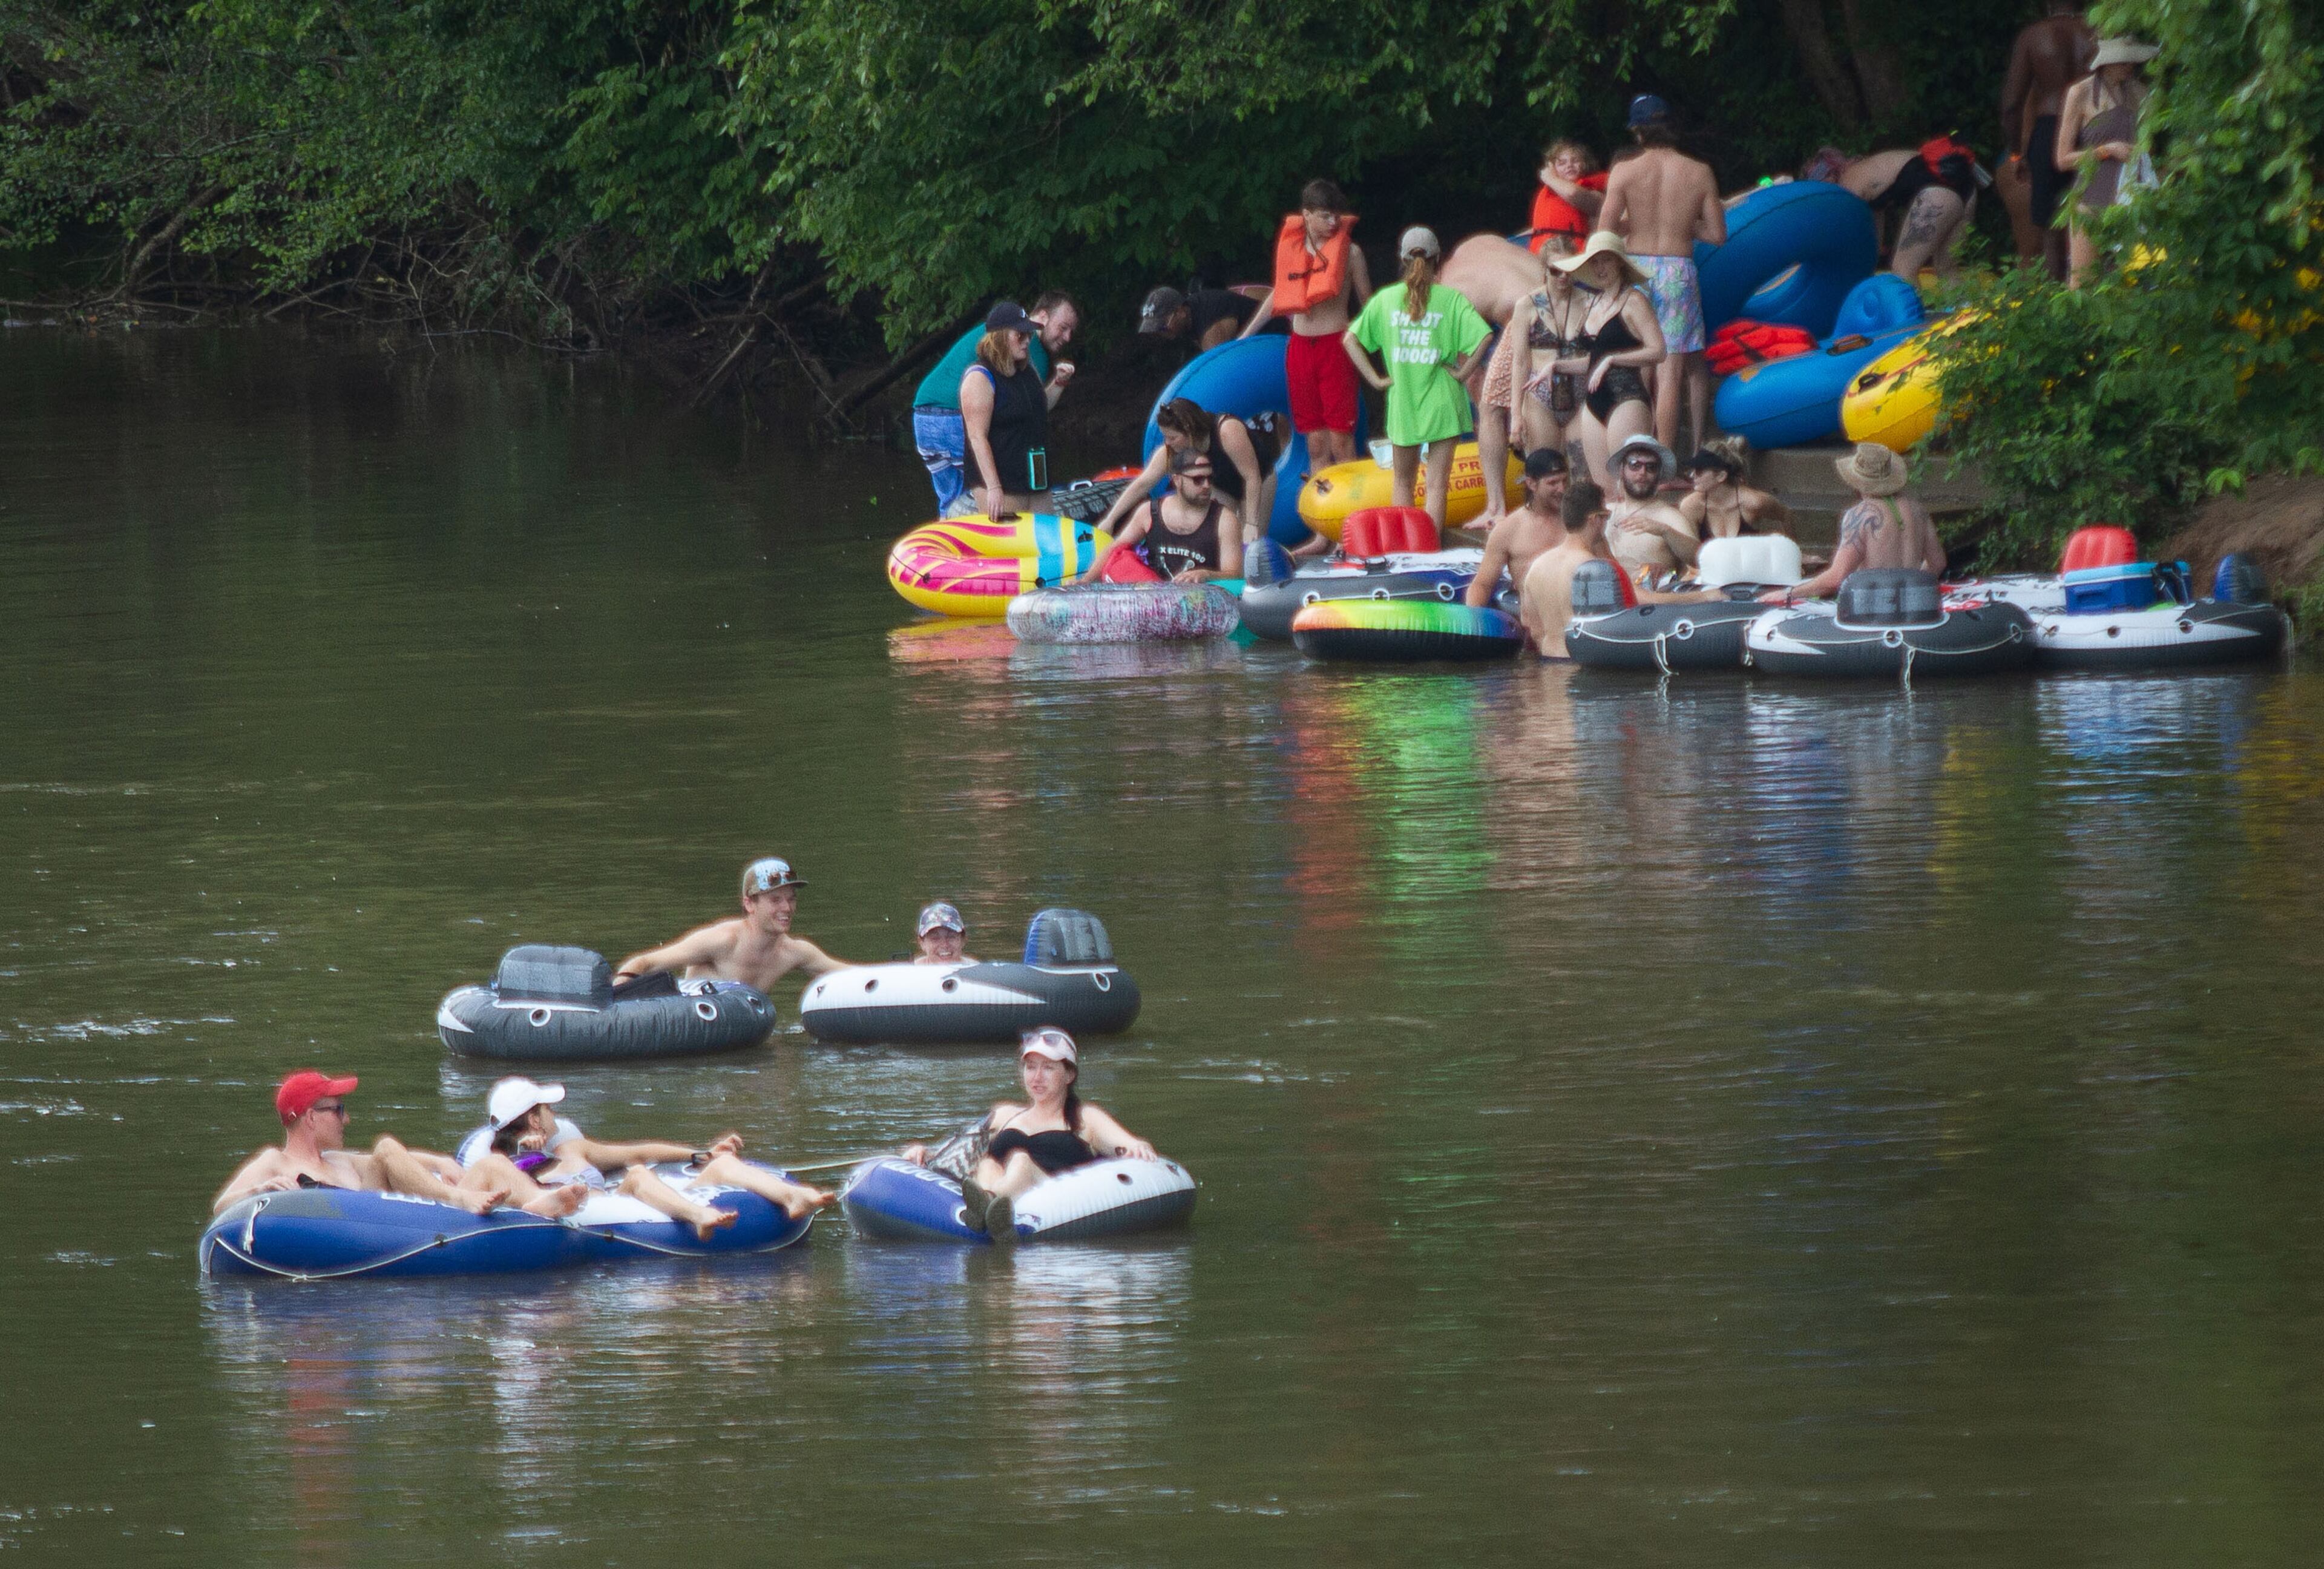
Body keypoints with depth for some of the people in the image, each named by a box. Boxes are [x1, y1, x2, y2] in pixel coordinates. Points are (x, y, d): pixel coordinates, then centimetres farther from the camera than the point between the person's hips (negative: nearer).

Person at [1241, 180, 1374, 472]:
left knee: (1341, 442, -7)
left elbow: (1368, 304, 5)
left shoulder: (1349, 252, -3)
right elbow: (1278, 295, 22)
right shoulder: (1290, 248, 8)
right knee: (1316, 444, 5)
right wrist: (1244, 336, 27)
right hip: (1300, 347, 4)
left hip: (1336, 346, -4)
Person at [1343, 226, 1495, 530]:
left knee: (1403, 482, 17)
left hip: (1402, 402, 2)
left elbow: (1350, 340, 0)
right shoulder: (1450, 298, -7)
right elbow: (1485, 336, -18)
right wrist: (1463, 372, -6)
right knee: (1437, 485, 2)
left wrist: (1375, 379, 2)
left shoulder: (1386, 298, 1)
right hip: (1442, 402, -2)